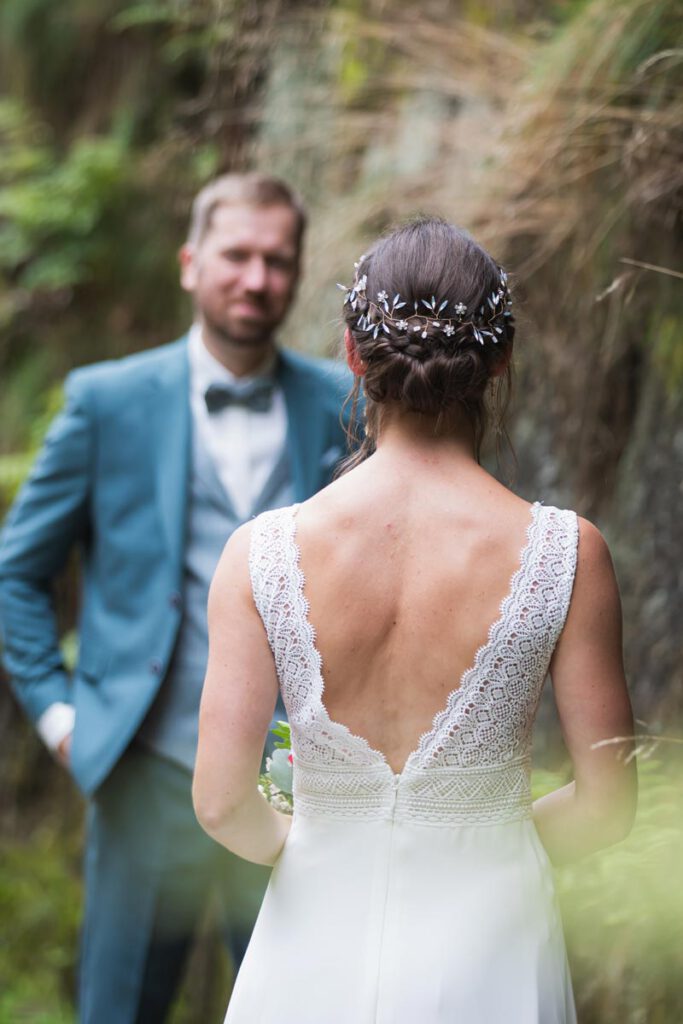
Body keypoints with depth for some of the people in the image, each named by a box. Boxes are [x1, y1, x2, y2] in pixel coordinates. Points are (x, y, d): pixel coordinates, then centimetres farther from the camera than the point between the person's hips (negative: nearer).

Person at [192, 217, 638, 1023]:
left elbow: (222, 804, -13)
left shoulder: (262, 553, -14)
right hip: (487, 949, 0)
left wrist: (296, 844, 8)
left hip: (321, 955, 0)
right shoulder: (564, 555, -14)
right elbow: (607, 803, -9)